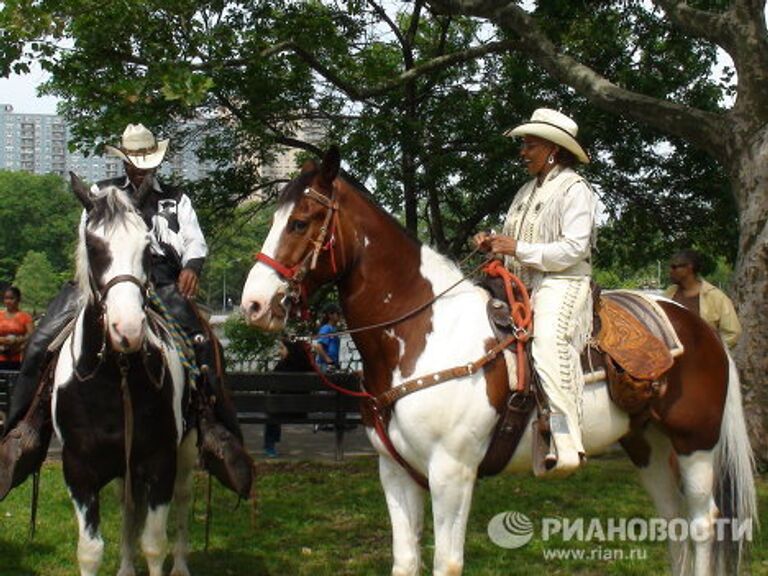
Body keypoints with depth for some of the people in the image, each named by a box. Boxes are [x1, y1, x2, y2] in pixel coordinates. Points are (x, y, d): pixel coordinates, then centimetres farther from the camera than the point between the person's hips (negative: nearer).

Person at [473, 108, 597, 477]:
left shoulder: (575, 189, -3)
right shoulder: (527, 191, 23)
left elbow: (573, 249, -13)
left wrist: (518, 249, -16)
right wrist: (492, 244, 5)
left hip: (562, 285, -9)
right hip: (522, 287, 10)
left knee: (549, 343, -32)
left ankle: (564, 444, -38)